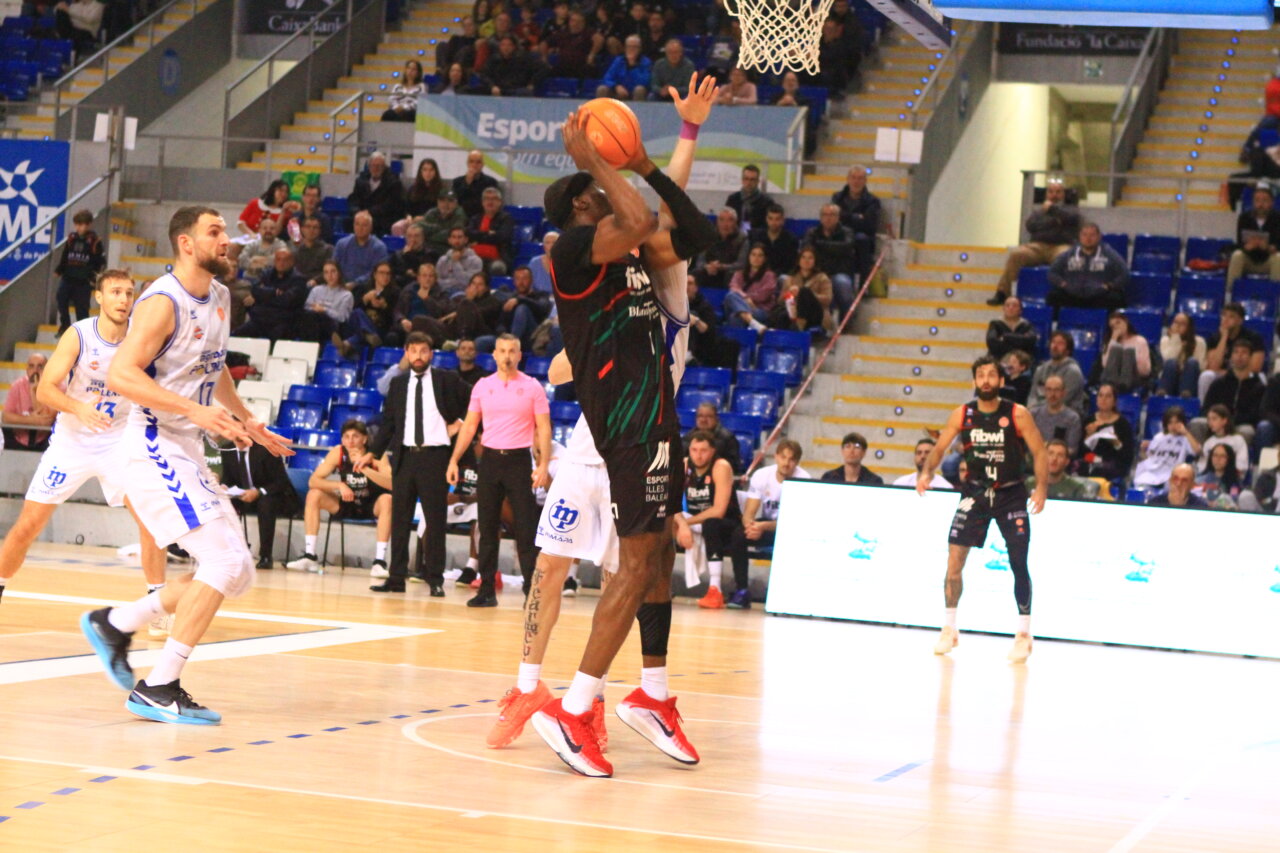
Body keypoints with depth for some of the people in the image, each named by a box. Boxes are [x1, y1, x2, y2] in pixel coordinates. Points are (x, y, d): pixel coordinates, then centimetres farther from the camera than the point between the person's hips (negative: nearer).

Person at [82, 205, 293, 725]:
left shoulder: (219, 298, 12)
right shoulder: (164, 303, -16)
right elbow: (121, 374, -26)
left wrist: (249, 423, 26)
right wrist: (195, 410, -32)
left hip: (186, 453, 9)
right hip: (154, 448, -9)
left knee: (236, 575, 9)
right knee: (226, 560, -19)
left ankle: (114, 624, 19)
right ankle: (159, 689, -14)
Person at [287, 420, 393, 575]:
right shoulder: (338, 453, -14)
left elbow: (392, 485, -35)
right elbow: (313, 481, -15)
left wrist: (363, 467, -44)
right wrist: (339, 485, -32)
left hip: (372, 506, -3)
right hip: (346, 504, 3)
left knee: (387, 500, -35)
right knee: (314, 495, -18)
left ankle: (379, 562, -35)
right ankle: (309, 556, -16)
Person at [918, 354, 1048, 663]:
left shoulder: (1017, 415, -10)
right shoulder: (962, 415, -3)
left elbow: (1040, 453, -8)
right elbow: (939, 447, 2)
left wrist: (1041, 487, -22)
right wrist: (927, 471, -18)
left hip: (1011, 494, -2)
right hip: (975, 493, 2)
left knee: (1019, 564, -2)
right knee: (954, 561, -5)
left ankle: (1024, 634, 10)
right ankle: (949, 629, 9)